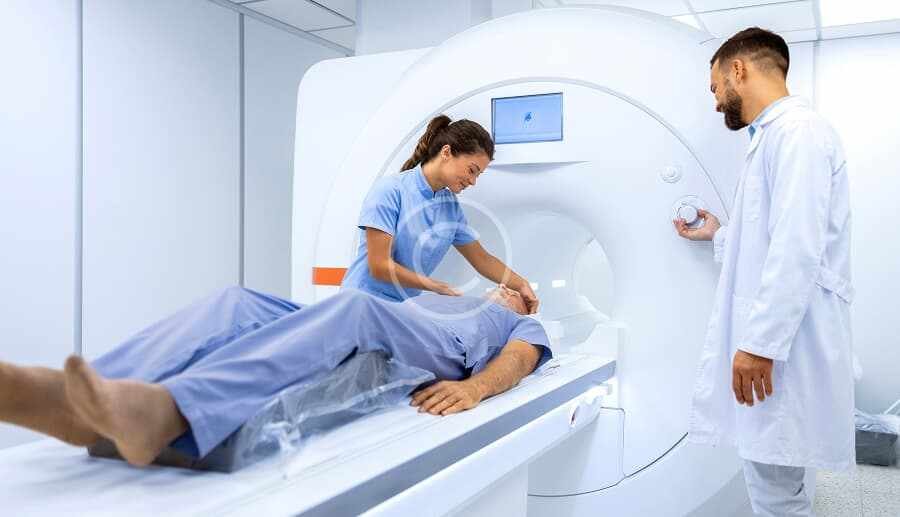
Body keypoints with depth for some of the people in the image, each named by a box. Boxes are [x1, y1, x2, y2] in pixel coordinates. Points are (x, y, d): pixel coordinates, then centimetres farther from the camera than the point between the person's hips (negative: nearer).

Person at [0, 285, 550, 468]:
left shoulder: (524, 327, 30)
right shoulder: (436, 296, 46)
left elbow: (520, 359, 6)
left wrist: (474, 387, -17)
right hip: (364, 348, 5)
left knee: (356, 305, -36)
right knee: (241, 302, -18)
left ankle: (167, 410, -57)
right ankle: (79, 401, -41)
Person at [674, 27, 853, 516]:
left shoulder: (797, 130, -12)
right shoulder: (772, 136, 19)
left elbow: (799, 249, -22)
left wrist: (760, 343, -23)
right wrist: (719, 235, 36)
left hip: (782, 345, -10)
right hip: (766, 338, 10)